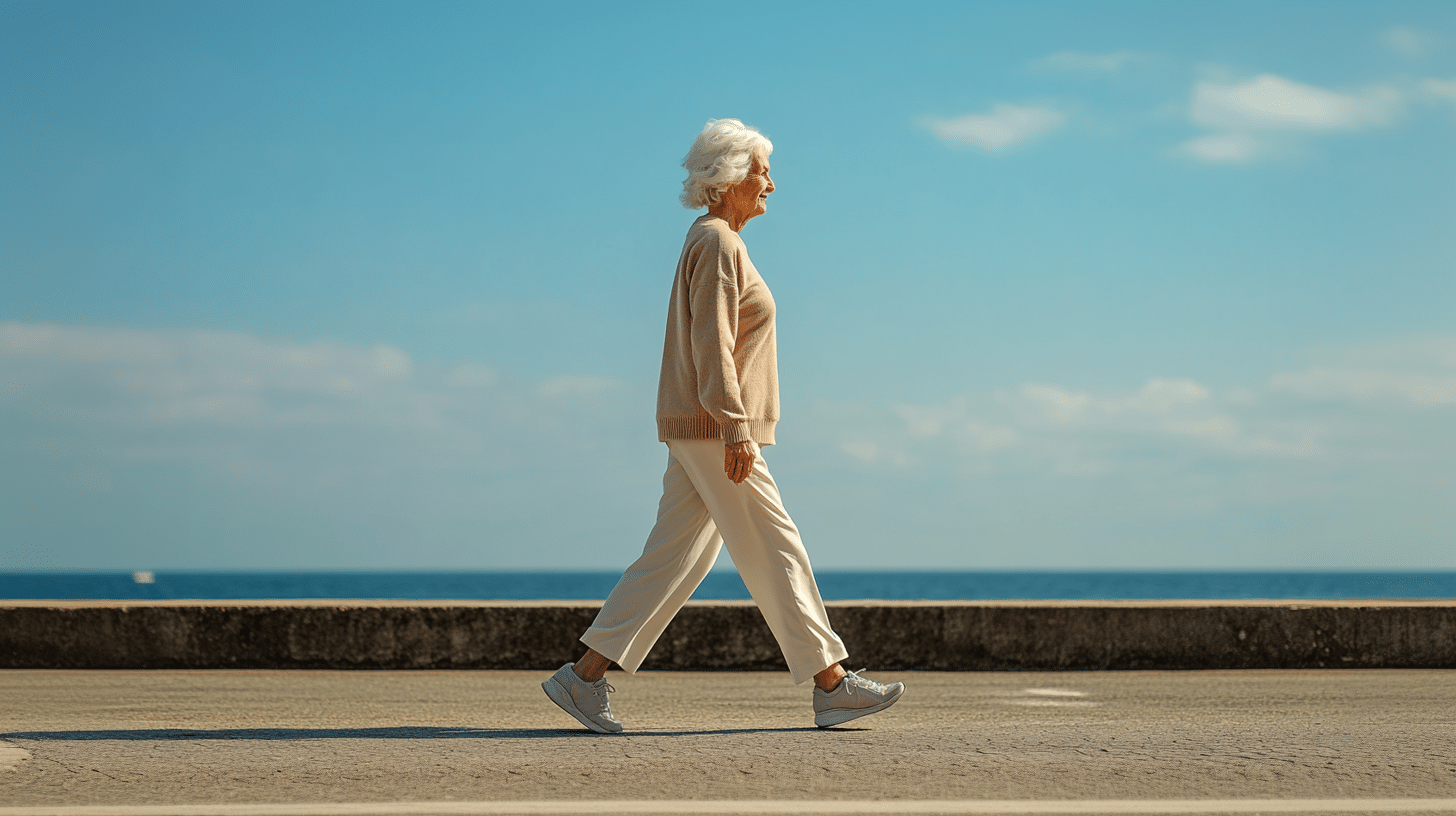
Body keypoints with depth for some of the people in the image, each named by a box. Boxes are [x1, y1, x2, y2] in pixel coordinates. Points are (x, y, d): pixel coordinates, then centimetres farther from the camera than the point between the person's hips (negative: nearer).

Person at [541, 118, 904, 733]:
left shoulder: (714, 242, 20)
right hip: (713, 428, -10)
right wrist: (735, 430, -23)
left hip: (696, 428, 10)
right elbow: (710, 344, -20)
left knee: (674, 558, 7)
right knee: (775, 551, -5)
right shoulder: (718, 244, -12)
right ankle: (832, 686, 0)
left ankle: (585, 677, 6)